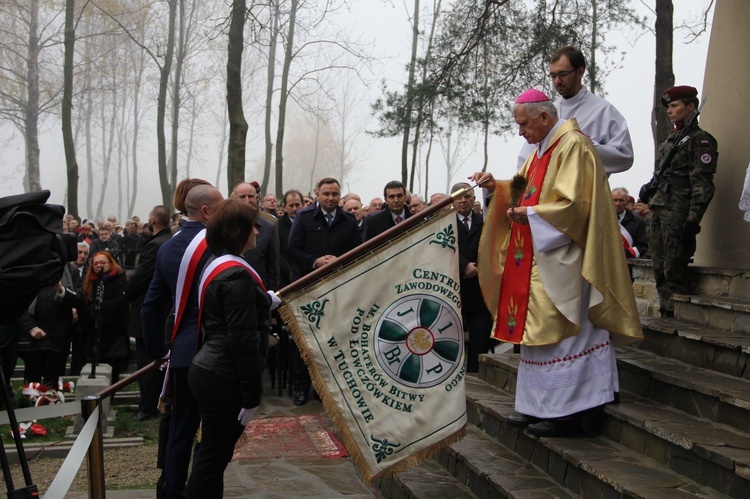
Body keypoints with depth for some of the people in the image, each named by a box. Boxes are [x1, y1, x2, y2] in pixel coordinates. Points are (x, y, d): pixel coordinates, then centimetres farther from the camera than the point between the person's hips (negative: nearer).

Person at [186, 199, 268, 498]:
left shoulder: (215, 266, 12)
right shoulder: (237, 274, -18)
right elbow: (242, 339, -21)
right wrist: (252, 394, -18)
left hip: (208, 370, 9)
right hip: (225, 379, -9)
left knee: (213, 455, 17)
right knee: (214, 458, 0)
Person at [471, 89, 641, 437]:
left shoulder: (573, 146, -13)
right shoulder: (542, 150, 17)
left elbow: (574, 203, -21)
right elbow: (526, 192, 21)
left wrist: (529, 215, -18)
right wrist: (496, 187, 6)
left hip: (562, 260, -10)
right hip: (538, 258, 10)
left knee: (559, 331, -6)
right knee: (538, 328, 10)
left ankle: (566, 411, 1)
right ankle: (541, 406, 17)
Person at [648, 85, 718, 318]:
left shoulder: (700, 140, -4)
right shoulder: (670, 140, 21)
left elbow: (703, 185, -11)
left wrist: (693, 220, -18)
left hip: (678, 214, -8)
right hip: (659, 212, 8)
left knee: (674, 269, -9)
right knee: (660, 269, 8)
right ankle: (665, 316, 14)